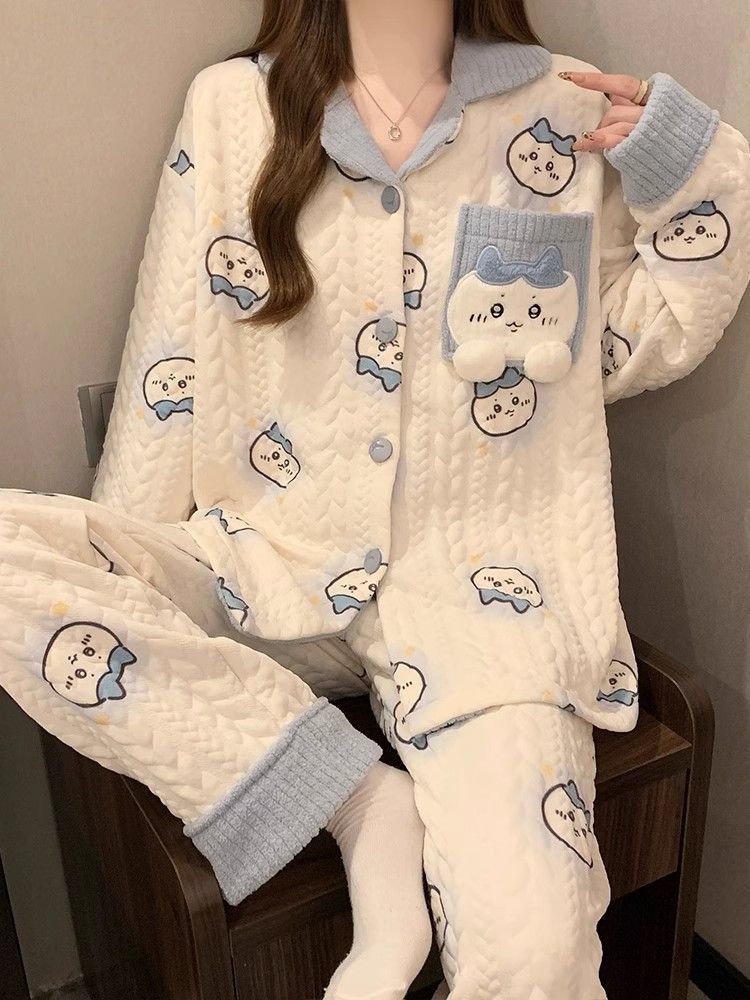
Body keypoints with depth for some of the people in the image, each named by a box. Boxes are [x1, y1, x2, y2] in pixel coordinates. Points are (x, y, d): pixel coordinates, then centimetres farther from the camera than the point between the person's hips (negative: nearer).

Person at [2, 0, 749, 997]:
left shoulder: (571, 112, 6)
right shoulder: (230, 105, 6)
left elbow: (626, 353, 12)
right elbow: (171, 364, 6)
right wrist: (119, 574, 5)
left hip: (481, 580, -2)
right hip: (265, 565, 3)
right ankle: (362, 802, -17)